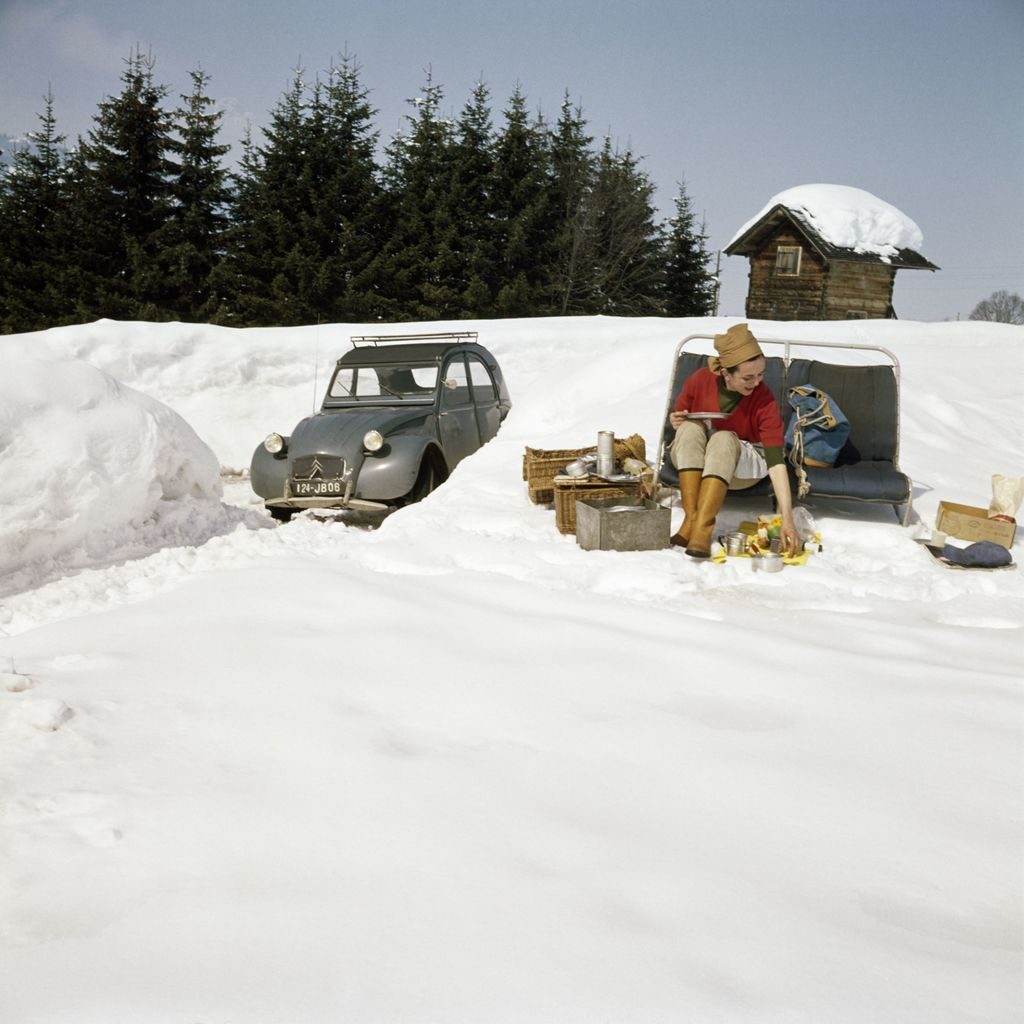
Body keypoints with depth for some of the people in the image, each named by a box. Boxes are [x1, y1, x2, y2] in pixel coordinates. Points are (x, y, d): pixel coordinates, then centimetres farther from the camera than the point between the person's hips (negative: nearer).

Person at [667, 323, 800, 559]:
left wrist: (787, 520, -38)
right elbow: (677, 418, 4)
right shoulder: (700, 380, -17)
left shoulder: (764, 400, -24)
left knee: (724, 438, -34)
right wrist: (675, 422, -22)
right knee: (691, 428, -29)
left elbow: (776, 461, -30)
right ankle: (690, 518, -39)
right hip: (692, 459, 2)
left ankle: (703, 528, -44)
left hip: (742, 464, -2)